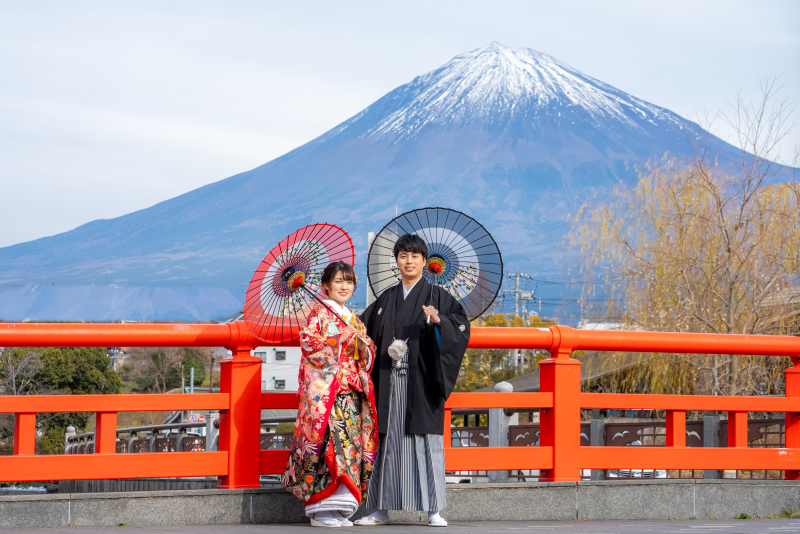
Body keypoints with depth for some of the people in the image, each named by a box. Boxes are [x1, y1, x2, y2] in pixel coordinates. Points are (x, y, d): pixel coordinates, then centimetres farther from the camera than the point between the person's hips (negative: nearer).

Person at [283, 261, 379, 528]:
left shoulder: (355, 320, 21)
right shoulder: (319, 314, 2)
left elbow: (368, 356, 22)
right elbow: (308, 342, -11)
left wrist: (363, 342, 1)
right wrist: (339, 339, -15)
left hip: (351, 392, 7)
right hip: (324, 391, -7)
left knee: (350, 442, 1)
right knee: (330, 438, -14)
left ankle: (340, 509, 4)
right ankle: (321, 509, -12)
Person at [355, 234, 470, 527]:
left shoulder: (436, 296, 5)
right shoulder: (386, 299, 16)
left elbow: (461, 324, -6)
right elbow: (364, 331, 22)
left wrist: (439, 321, -23)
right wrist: (385, 349, 4)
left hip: (422, 380, -3)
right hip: (390, 381, 3)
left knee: (427, 441, -7)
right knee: (388, 439, 3)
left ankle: (433, 509, -5)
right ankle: (381, 509, 8)